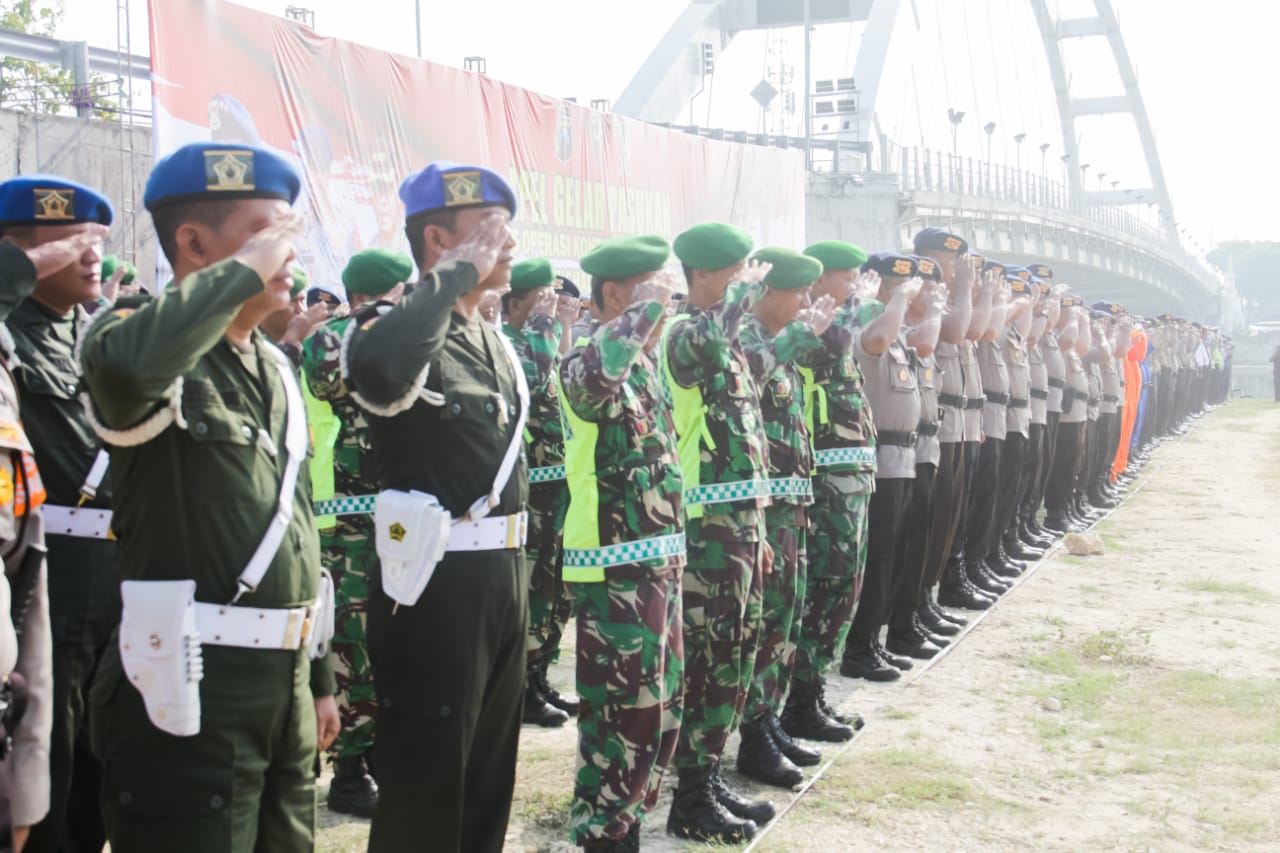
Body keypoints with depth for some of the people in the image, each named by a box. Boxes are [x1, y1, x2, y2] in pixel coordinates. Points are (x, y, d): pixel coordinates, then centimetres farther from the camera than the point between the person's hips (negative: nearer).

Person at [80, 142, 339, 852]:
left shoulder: (273, 367, 14)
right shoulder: (151, 351, -10)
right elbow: (125, 365, -38)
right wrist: (245, 268, -24)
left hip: (284, 682, 8)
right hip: (191, 689, -8)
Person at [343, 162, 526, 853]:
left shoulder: (494, 341, 13)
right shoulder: (394, 327, -13)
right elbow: (380, 373, -39)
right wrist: (457, 274, -26)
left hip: (504, 579, 8)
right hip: (434, 585, -8)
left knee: (489, 779, 19)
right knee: (425, 786, 2)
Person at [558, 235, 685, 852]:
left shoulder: (644, 360, 13)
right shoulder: (585, 359, -14)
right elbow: (597, 370, -42)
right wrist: (648, 306, -28)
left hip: (658, 558, 9)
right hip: (613, 567, -9)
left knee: (662, 704, 17)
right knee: (622, 711, -2)